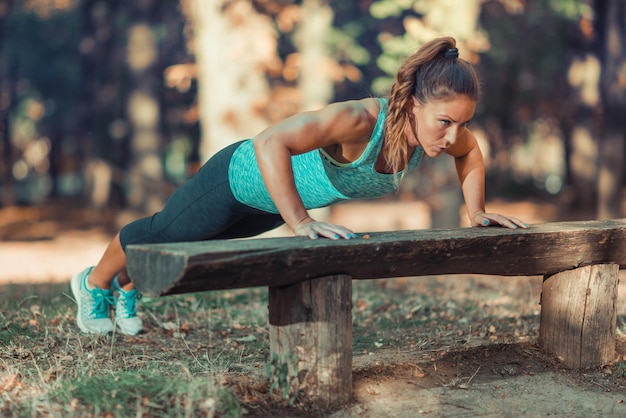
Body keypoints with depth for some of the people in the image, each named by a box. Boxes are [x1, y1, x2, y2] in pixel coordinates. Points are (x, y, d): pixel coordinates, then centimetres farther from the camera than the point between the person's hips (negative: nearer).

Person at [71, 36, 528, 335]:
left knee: (200, 248, 32)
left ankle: (127, 289, 61)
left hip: (278, 201, 7)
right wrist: (301, 224, -50)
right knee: (162, 232, 22)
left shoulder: (439, 127, -22)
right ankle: (94, 283, 53)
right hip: (241, 178, -7)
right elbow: (269, 143, -51)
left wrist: (477, 210, -4)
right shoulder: (361, 120, -45)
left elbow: (469, 152, 2)